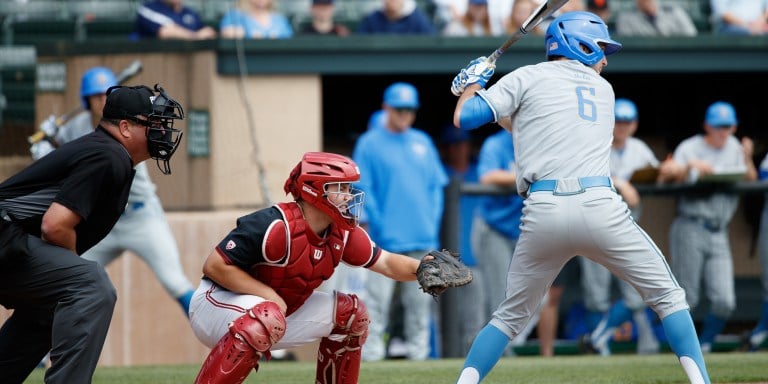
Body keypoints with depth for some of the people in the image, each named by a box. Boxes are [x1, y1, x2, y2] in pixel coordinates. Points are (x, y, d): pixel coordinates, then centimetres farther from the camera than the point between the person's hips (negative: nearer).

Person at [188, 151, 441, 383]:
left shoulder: (342, 234, -2)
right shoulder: (275, 226, -27)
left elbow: (386, 264, 3)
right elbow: (214, 266, -26)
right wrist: (269, 295, -27)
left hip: (277, 311, 9)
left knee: (351, 313, 7)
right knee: (267, 319, -40)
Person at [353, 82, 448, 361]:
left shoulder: (423, 142, 14)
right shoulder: (369, 143, 0)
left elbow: (436, 185, 16)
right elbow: (362, 189, -3)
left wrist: (433, 221, 5)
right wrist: (373, 223, -12)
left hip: (422, 240, 4)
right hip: (386, 240, -4)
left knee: (419, 300, 6)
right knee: (378, 298, -8)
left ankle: (418, 353, 12)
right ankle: (371, 353, -6)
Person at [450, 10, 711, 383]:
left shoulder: (527, 78, 12)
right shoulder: (604, 89, 22)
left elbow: (465, 117, 5)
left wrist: (472, 83, 27)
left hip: (543, 213, 0)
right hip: (600, 206, 0)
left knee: (510, 315, 16)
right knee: (668, 298, 11)